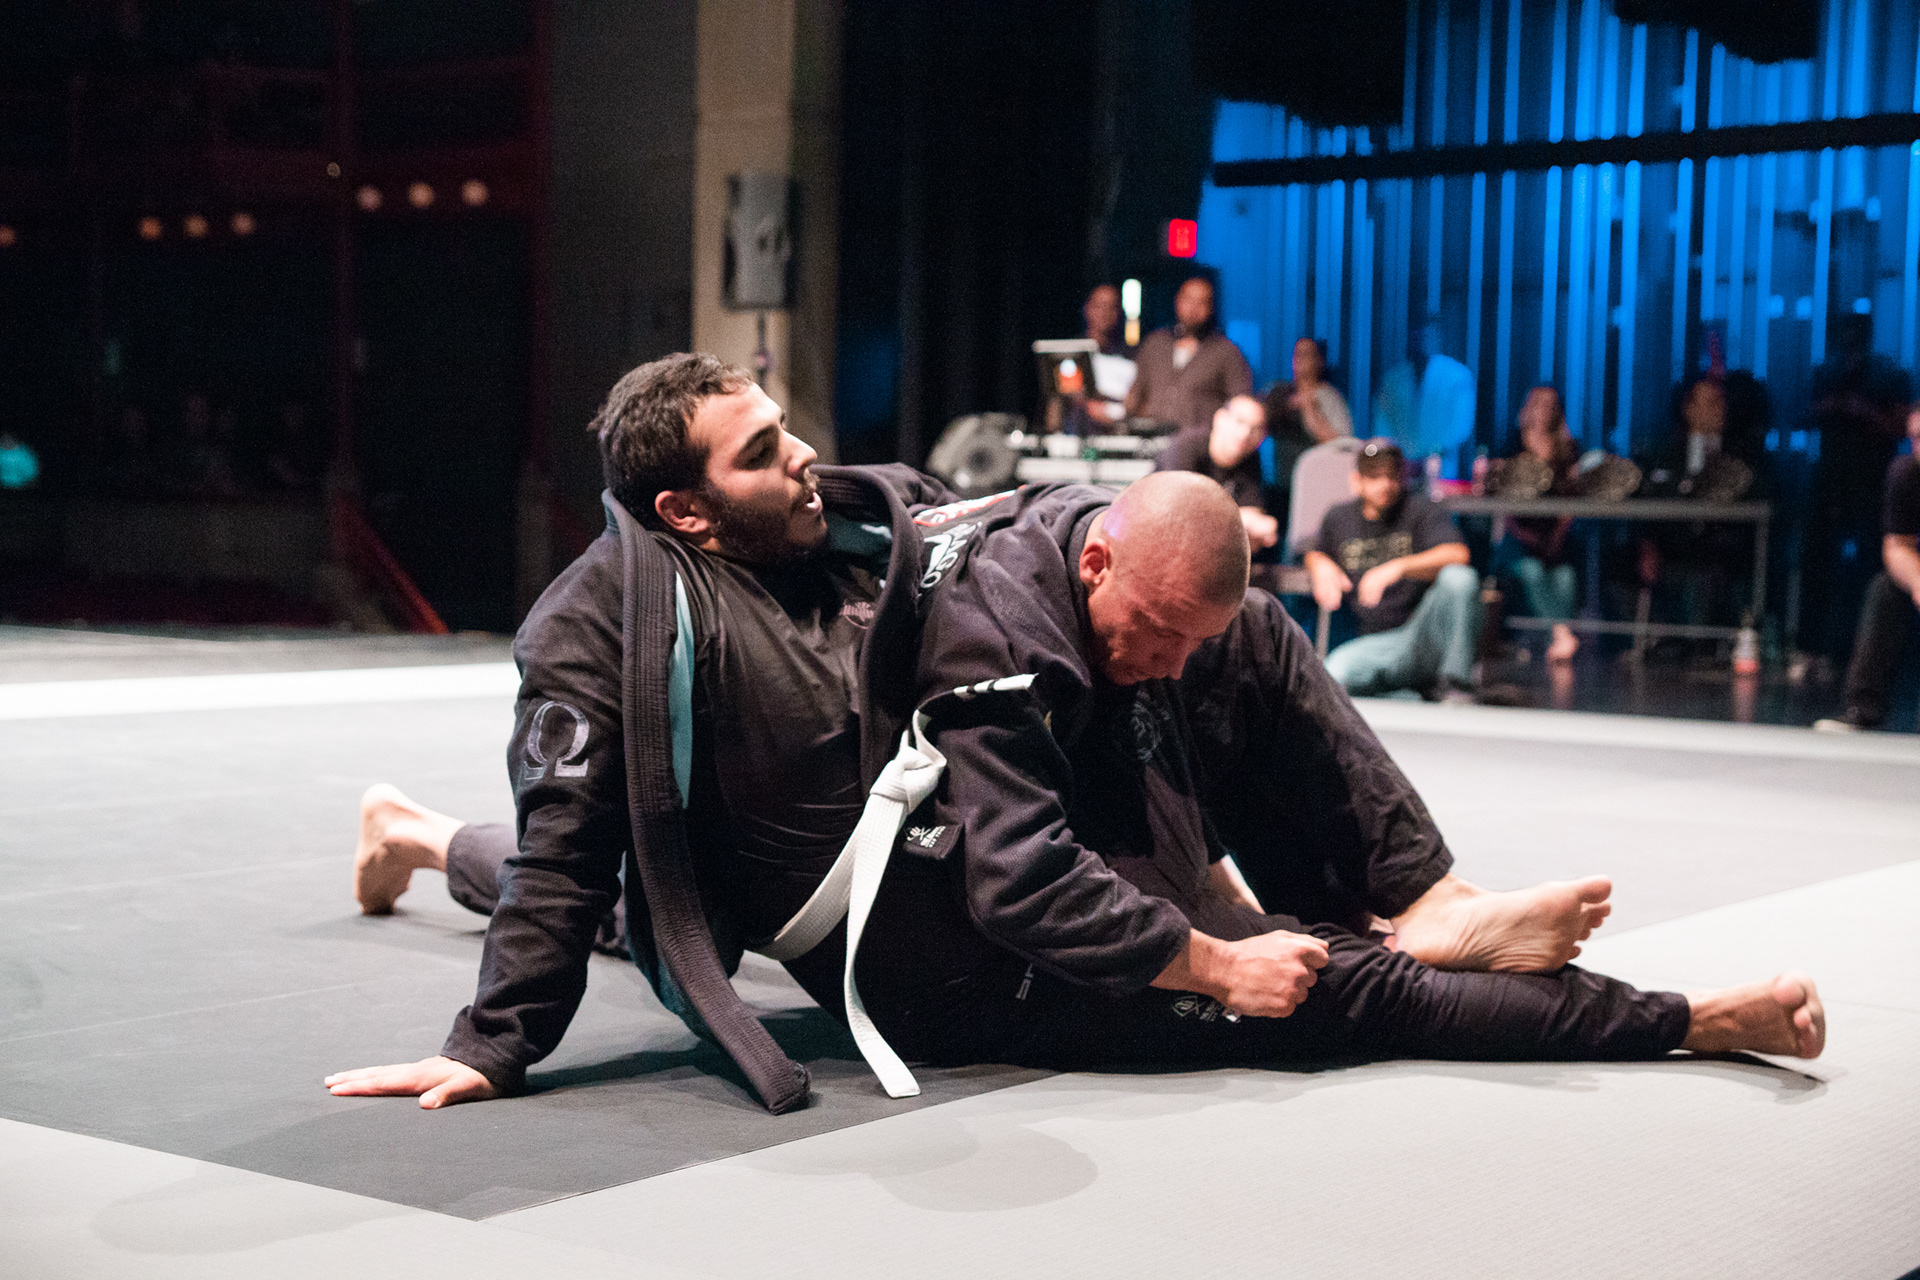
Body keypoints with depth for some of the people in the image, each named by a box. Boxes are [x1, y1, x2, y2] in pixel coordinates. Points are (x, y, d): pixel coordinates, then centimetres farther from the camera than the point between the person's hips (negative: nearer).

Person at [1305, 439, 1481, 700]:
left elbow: (1457, 555, -16)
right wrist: (1321, 566, 7)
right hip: (1376, 643, 1)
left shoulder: (1419, 510, 1)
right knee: (1333, 672, -32)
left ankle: (1454, 684, -23)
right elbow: (1315, 553, 33)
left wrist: (1399, 567, -30)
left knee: (1459, 578, -32)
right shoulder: (1339, 519, 14)